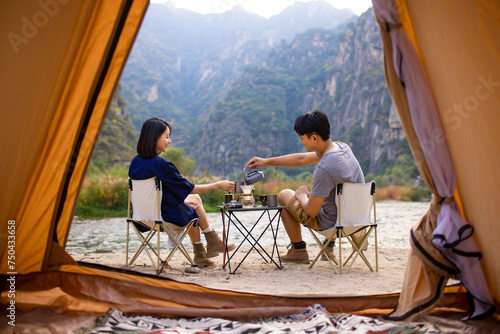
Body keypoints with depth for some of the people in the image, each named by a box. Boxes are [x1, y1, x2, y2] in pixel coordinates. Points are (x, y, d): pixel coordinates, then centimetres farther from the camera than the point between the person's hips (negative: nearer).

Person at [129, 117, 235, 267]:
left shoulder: (135, 162, -1)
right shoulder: (160, 164, -25)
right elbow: (189, 188, -15)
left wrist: (185, 201, 11)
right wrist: (218, 185, -3)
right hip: (167, 217, -7)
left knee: (194, 200, 24)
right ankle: (213, 242, 40)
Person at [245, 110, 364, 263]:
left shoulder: (324, 169, -32)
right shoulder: (342, 147, -3)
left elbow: (312, 211, -23)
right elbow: (302, 159, 8)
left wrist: (302, 195, -1)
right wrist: (267, 161, 11)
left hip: (333, 222, -8)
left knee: (284, 195, 9)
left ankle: (298, 251, 21)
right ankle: (329, 248, 34)